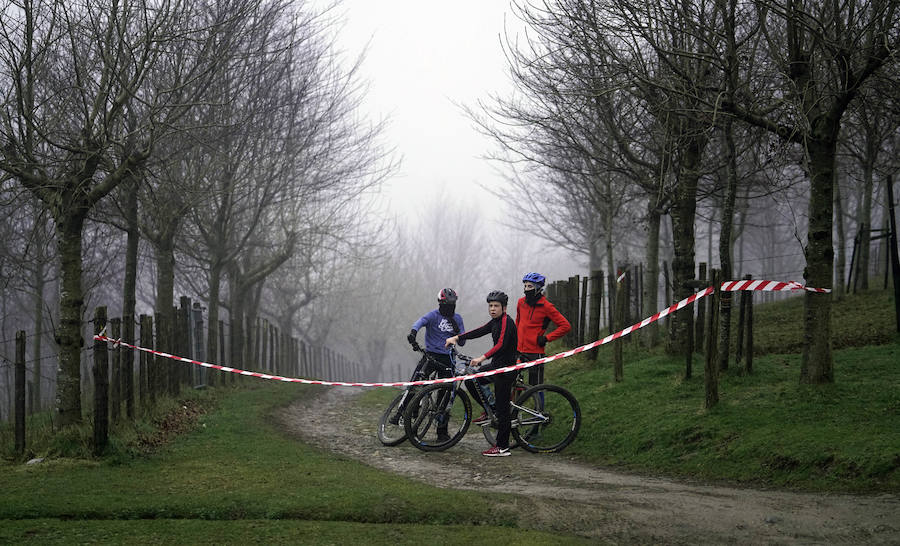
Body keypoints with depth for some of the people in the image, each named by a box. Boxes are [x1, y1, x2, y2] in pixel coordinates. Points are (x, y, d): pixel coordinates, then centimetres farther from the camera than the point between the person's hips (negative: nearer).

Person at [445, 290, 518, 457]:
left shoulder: (506, 321, -17)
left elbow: (501, 345, -30)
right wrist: (457, 338, -3)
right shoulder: (496, 321, 13)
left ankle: (502, 447, -2)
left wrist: (482, 358, -40)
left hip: (506, 369, -10)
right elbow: (479, 332, 8)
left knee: (502, 407, -6)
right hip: (497, 365, 10)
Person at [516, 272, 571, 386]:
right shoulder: (521, 302, 7)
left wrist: (546, 338, -13)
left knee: (536, 387, -3)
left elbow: (566, 326, -10)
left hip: (535, 352, -5)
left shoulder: (546, 306, -9)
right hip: (519, 351, 5)